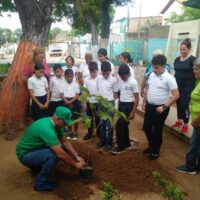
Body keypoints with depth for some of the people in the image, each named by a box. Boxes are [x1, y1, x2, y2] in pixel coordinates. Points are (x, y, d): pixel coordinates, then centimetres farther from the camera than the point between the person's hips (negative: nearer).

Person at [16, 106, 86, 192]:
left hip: (35, 150, 9)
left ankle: (37, 166, 18)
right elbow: (60, 154, -32)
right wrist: (75, 164, -18)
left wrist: (76, 156, -2)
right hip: (25, 155, -9)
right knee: (54, 155, -31)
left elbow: (64, 141, 6)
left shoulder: (55, 123, -5)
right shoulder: (46, 129, -34)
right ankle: (40, 183, -8)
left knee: (61, 150, -1)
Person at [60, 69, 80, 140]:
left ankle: (75, 132, 17)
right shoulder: (63, 84, 0)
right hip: (66, 102, 1)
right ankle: (70, 132, 24)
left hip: (74, 102, -1)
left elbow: (77, 95, -6)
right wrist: (67, 102, -16)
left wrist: (71, 101, -18)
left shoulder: (76, 84, -3)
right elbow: (61, 95, -4)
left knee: (75, 118, 3)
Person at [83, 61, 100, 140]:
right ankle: (90, 132, 30)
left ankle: (99, 133, 25)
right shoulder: (86, 79, -3)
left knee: (98, 119, 10)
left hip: (98, 102, -2)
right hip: (89, 102, 3)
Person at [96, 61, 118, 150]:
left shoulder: (113, 80, -11)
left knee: (109, 124, 4)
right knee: (102, 123, 14)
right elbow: (98, 90, 9)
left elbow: (115, 93, -4)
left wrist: (108, 99, -8)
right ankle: (102, 140, 27)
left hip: (110, 103, -4)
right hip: (101, 103, 4)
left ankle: (109, 142, 15)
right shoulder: (99, 79, 0)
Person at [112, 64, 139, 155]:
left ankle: (120, 146, 2)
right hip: (121, 104, 7)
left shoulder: (133, 82, -16)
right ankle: (126, 143, 29)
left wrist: (133, 112, -14)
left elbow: (137, 98, -13)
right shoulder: (121, 80, 3)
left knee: (119, 125, -10)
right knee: (124, 125, 14)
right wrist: (118, 105, 12)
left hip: (128, 105, -7)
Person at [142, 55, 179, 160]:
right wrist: (144, 102, 11)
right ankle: (151, 146, 40)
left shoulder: (169, 78, -17)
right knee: (146, 127, 17)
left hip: (160, 108, -6)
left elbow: (176, 95, -19)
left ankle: (156, 151, 28)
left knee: (157, 130, 7)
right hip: (149, 106, 7)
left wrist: (164, 107, -21)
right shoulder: (151, 75, 3)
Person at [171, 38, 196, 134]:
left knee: (185, 105, -2)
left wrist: (195, 88, -13)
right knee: (178, 104, 14)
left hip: (188, 87, -6)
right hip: (178, 86, 6)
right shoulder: (177, 59, 8)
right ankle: (179, 121, 31)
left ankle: (185, 125, 13)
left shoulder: (193, 59, -10)